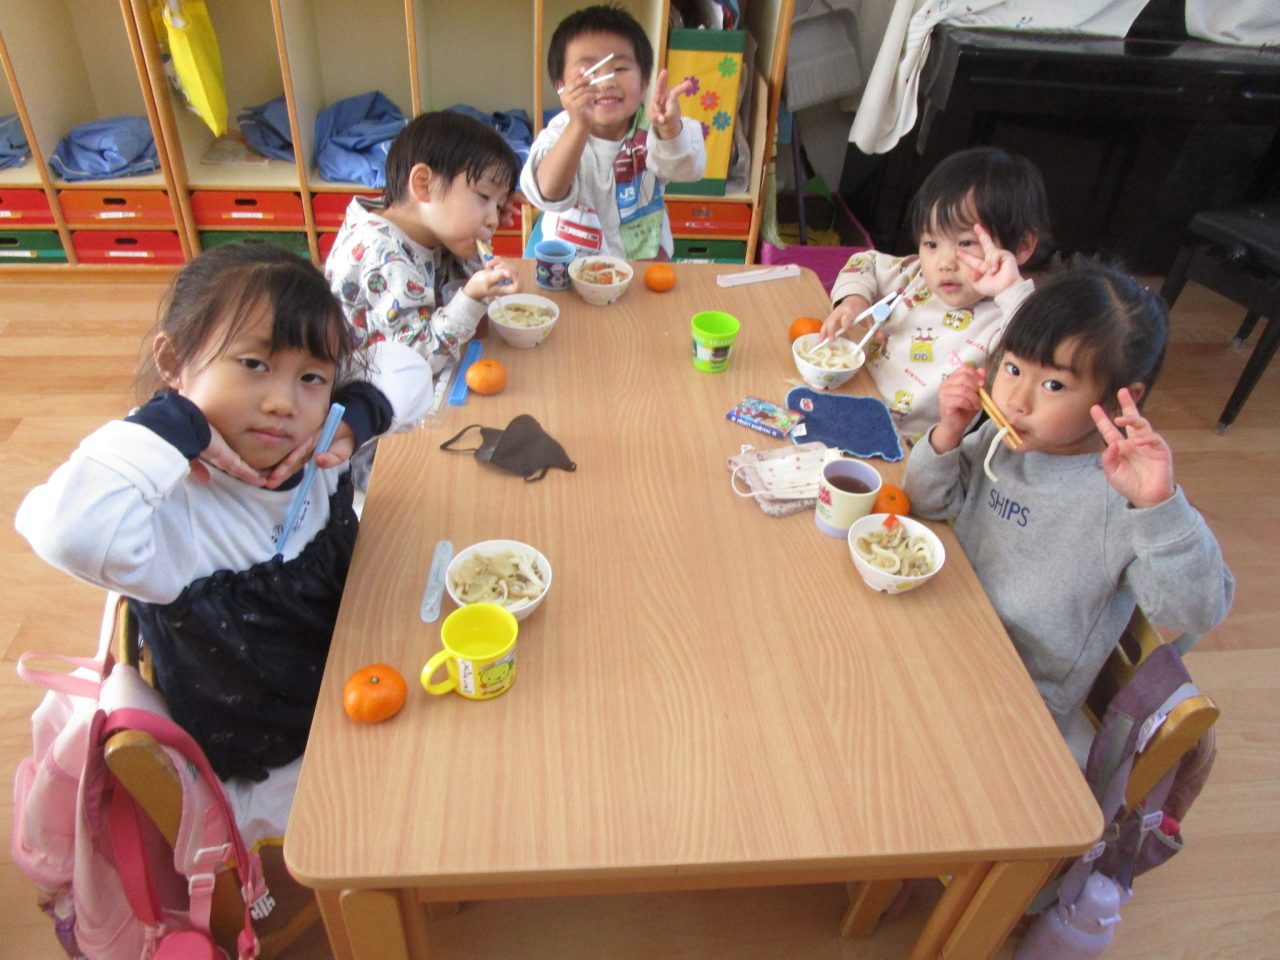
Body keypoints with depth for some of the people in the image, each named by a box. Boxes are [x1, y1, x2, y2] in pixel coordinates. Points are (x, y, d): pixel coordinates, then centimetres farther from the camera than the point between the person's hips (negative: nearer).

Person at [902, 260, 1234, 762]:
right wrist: (948, 434, -17)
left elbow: (1198, 612, -29)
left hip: (1029, 699, -5)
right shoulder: (1000, 439, -8)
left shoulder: (1124, 493, -24)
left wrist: (1159, 504, -44)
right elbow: (929, 503, 2)